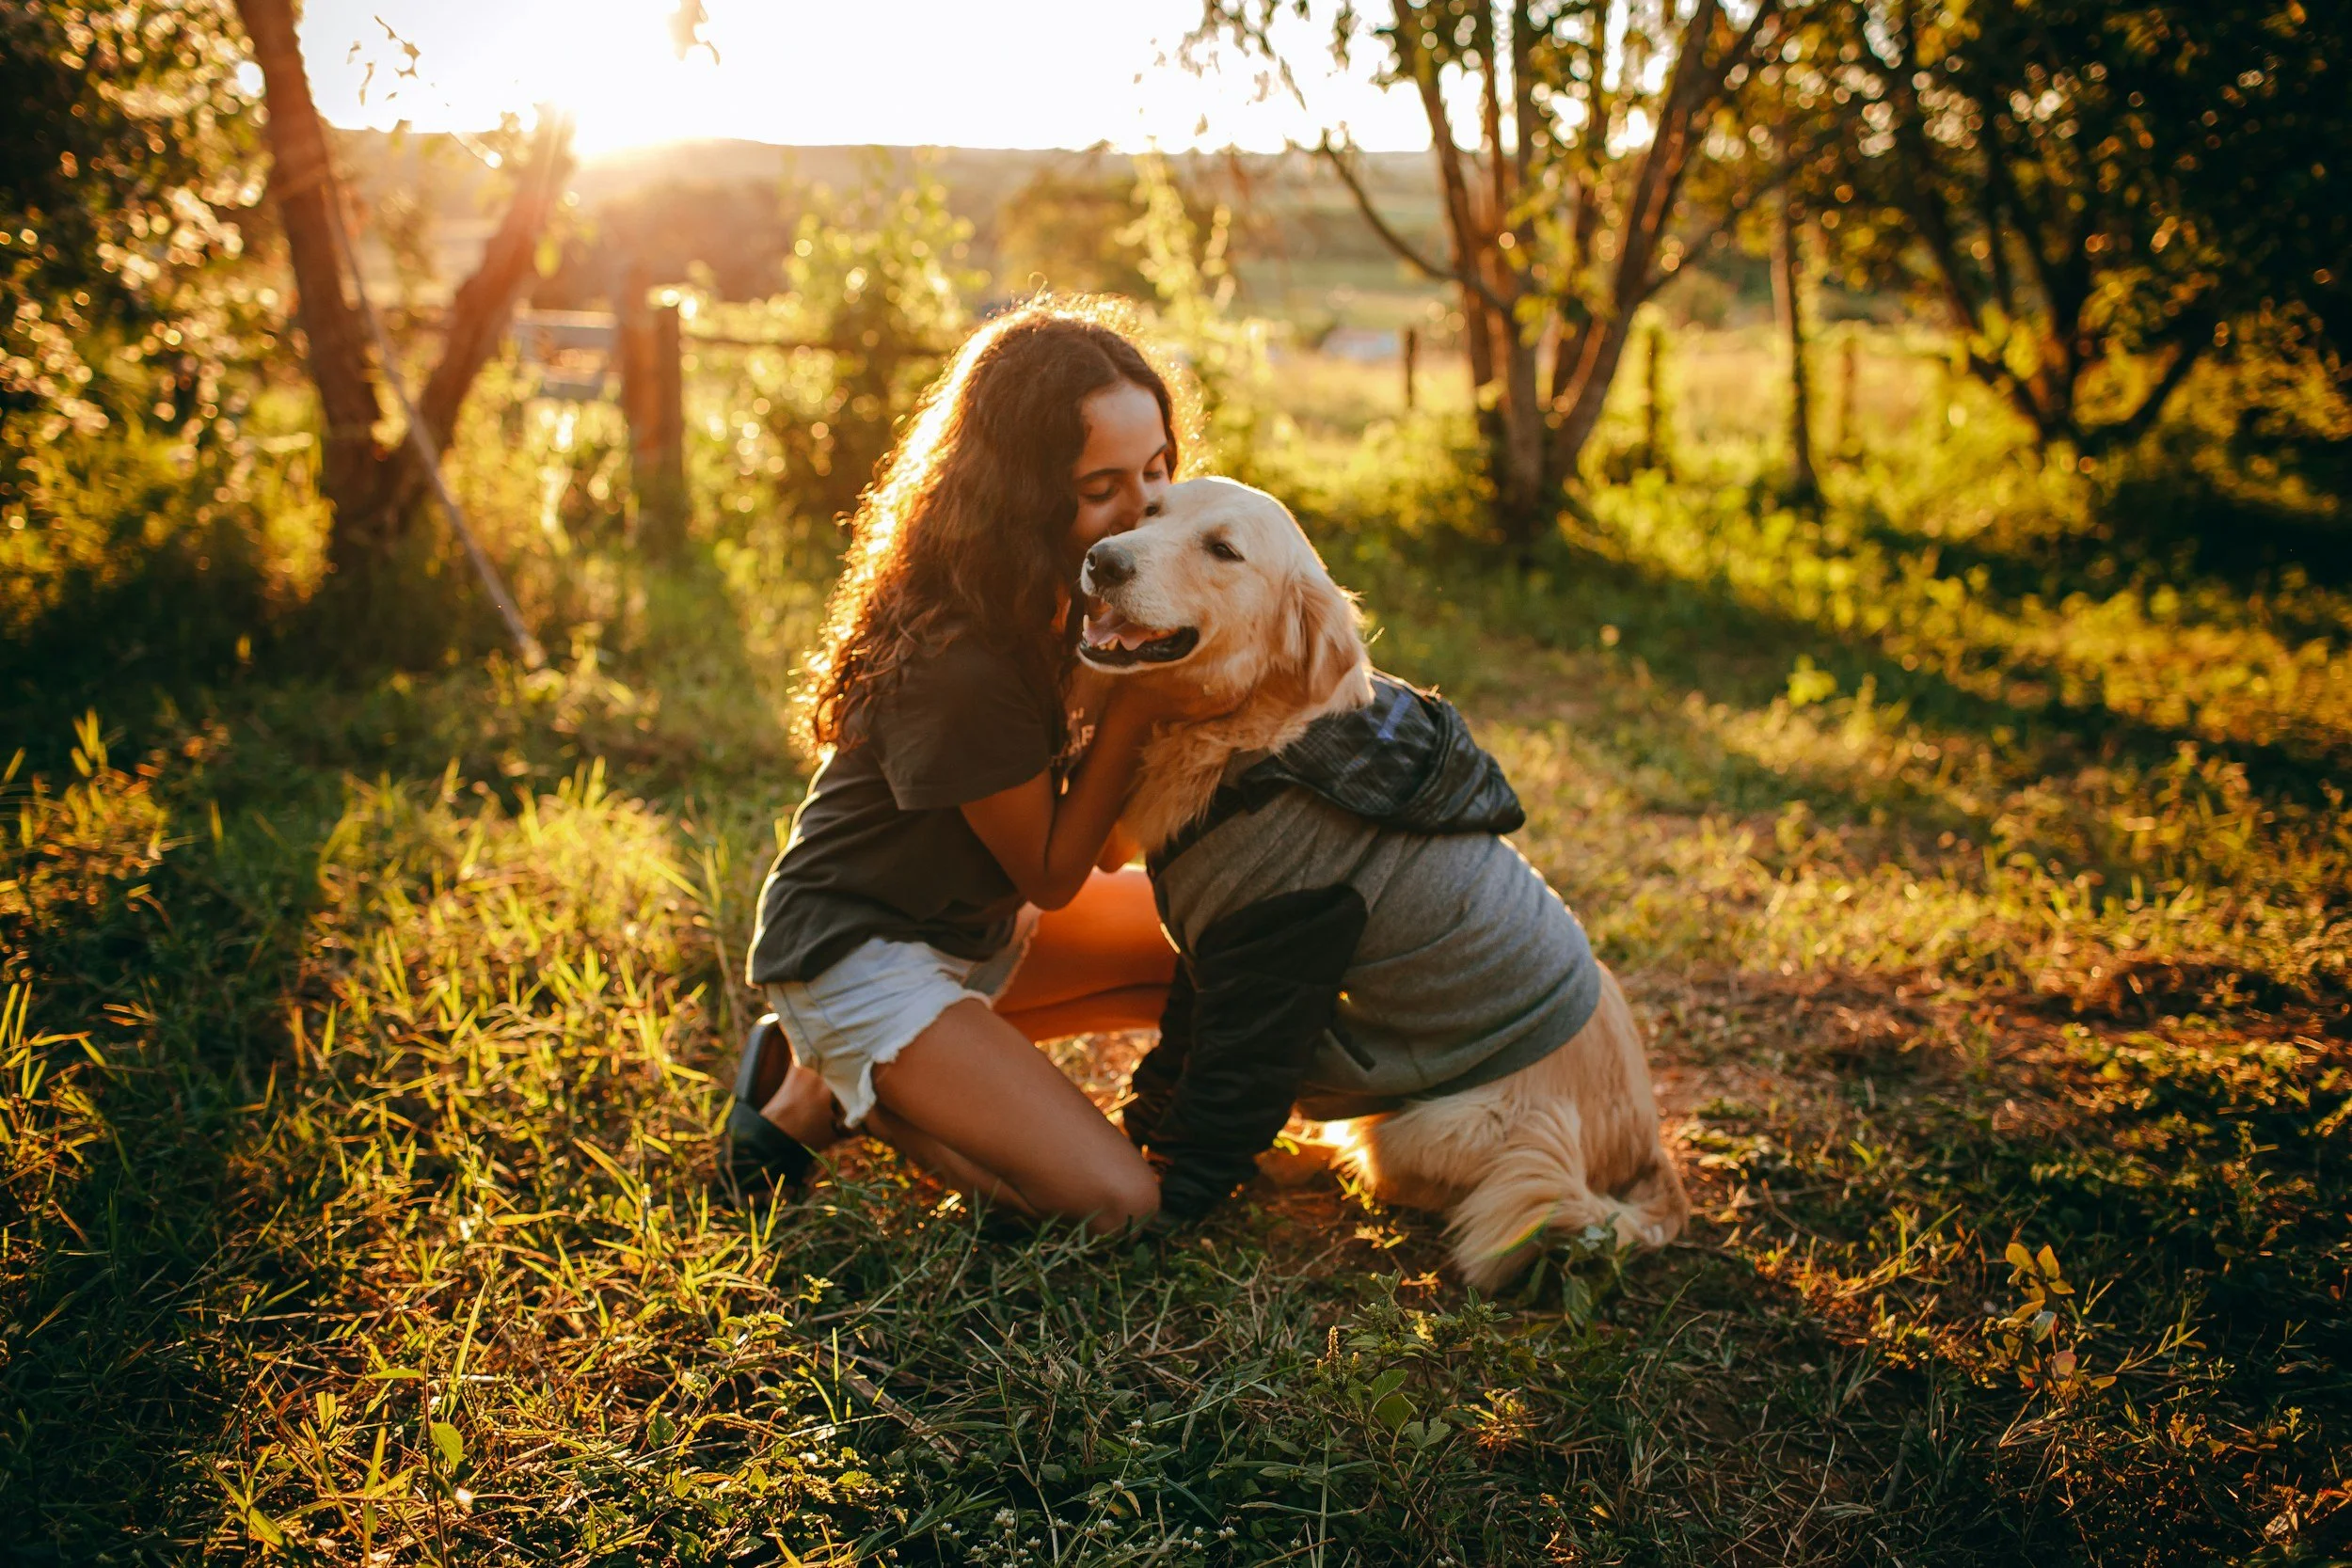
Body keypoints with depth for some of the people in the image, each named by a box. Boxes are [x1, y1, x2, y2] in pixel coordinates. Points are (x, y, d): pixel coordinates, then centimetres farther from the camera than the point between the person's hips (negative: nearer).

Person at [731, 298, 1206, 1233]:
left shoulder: (1070, 595, -6)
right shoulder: (955, 665, -31)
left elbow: (1105, 850, -4)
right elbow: (1052, 876, -17)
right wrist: (1134, 709, -27)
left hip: (979, 922, 9)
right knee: (1115, 1203, -17)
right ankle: (822, 1093, 2)